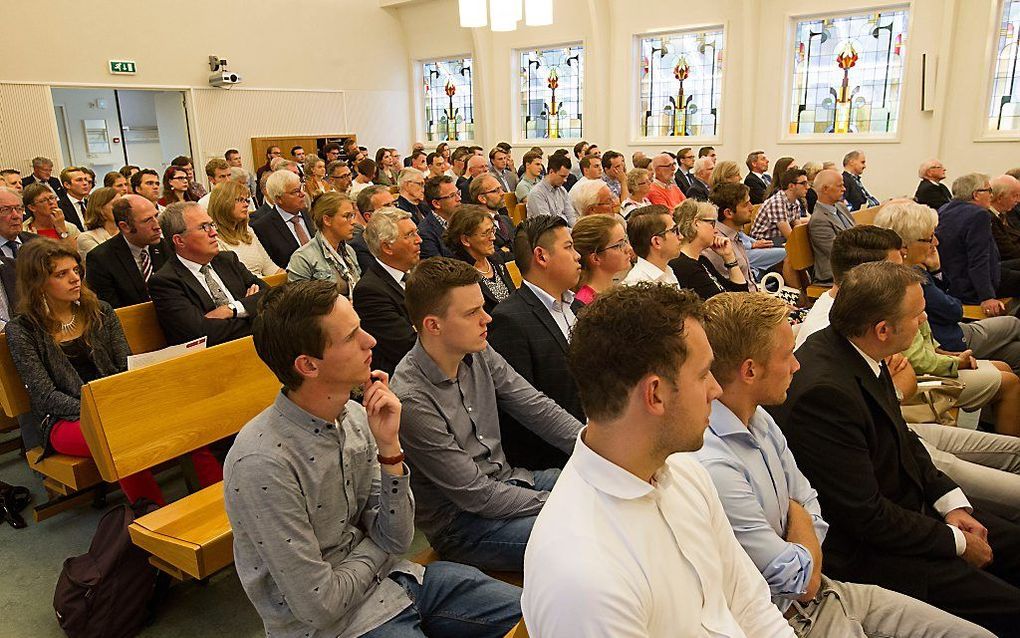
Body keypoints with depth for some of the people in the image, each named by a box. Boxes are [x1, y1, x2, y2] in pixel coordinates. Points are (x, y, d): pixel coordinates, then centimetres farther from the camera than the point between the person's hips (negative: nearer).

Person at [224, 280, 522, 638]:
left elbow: (397, 541, -4)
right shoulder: (262, 462, -27)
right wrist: (376, 547, -4)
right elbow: (319, 605, -21)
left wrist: (389, 448, -17)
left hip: (389, 580, 6)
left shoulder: (354, 416, -6)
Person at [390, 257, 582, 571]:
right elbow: (476, 496, -21)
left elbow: (539, 409, 0)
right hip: (461, 526, -7)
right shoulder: (411, 401, -26)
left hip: (507, 481, 8)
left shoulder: (480, 355, -4)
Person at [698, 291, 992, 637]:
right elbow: (804, 583, -20)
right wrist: (797, 516, -3)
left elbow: (808, 507, 8)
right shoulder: (712, 466, -30)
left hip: (825, 593, 8)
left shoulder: (758, 418, 0)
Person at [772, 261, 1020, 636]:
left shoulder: (854, 350, -4)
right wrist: (956, 541, -10)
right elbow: (866, 516, -25)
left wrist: (952, 504, 1)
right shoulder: (824, 391, -32)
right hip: (862, 552, -9)